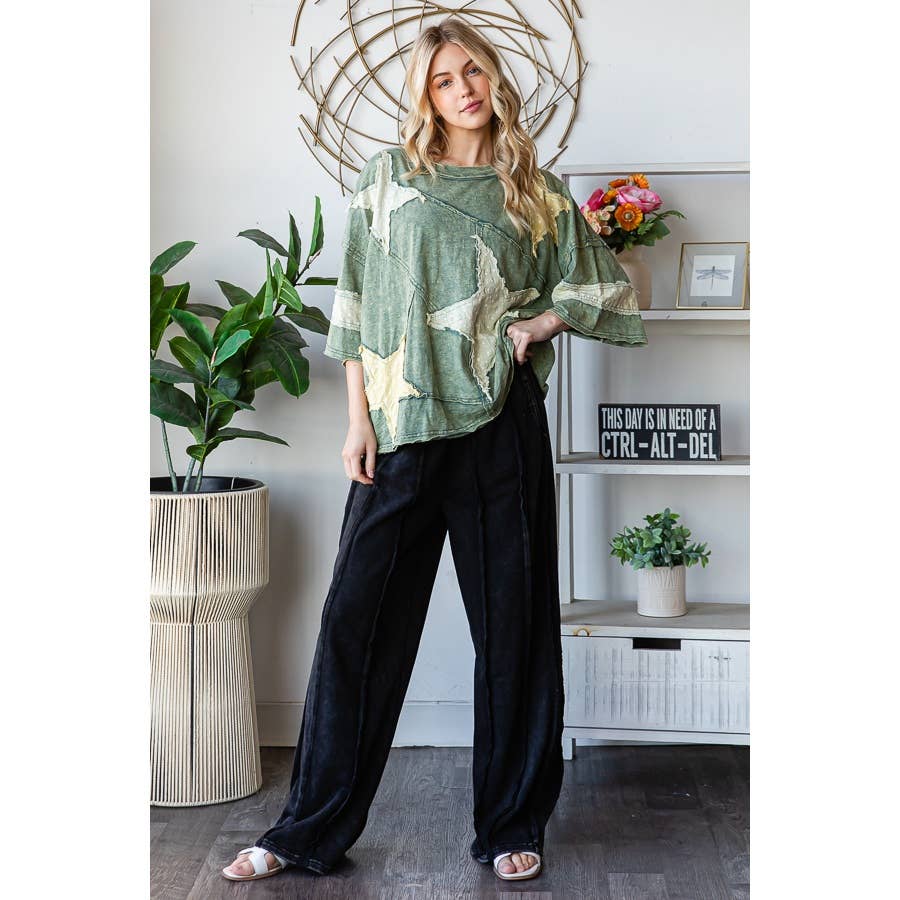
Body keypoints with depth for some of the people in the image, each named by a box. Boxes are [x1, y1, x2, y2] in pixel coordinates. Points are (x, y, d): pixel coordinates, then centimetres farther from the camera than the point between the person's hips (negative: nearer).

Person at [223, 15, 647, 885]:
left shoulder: (536, 192, 10)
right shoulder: (386, 178, 9)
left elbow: (595, 287, 16)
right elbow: (356, 304, 7)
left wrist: (533, 327, -2)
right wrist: (358, 417, 0)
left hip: (501, 422, 1)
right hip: (400, 423, 0)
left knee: (513, 621, 4)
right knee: (358, 618, -1)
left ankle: (512, 824, 17)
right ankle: (309, 829, 9)